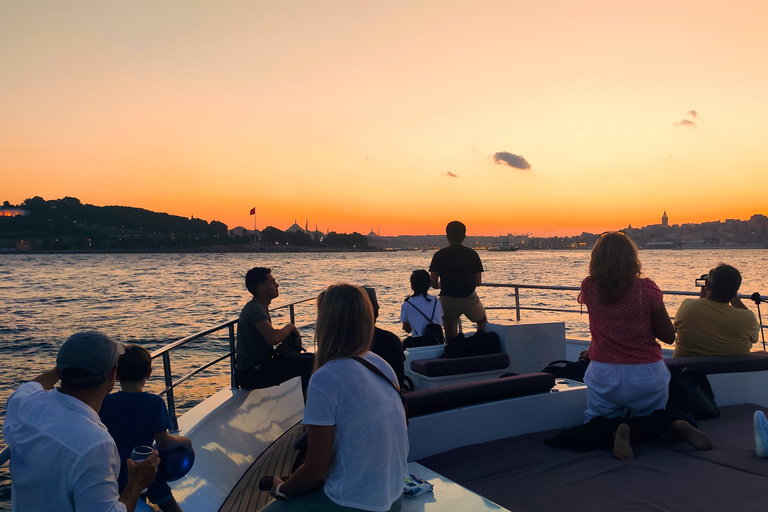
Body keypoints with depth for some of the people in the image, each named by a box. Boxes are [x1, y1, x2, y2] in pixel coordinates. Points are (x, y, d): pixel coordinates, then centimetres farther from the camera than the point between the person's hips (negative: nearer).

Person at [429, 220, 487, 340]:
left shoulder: (439, 255, -2)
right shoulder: (472, 254, 1)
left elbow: (434, 284, -3)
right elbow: (478, 282, 4)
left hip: (447, 299, 0)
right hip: (469, 298, 0)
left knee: (451, 336, 14)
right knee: (482, 321, 29)